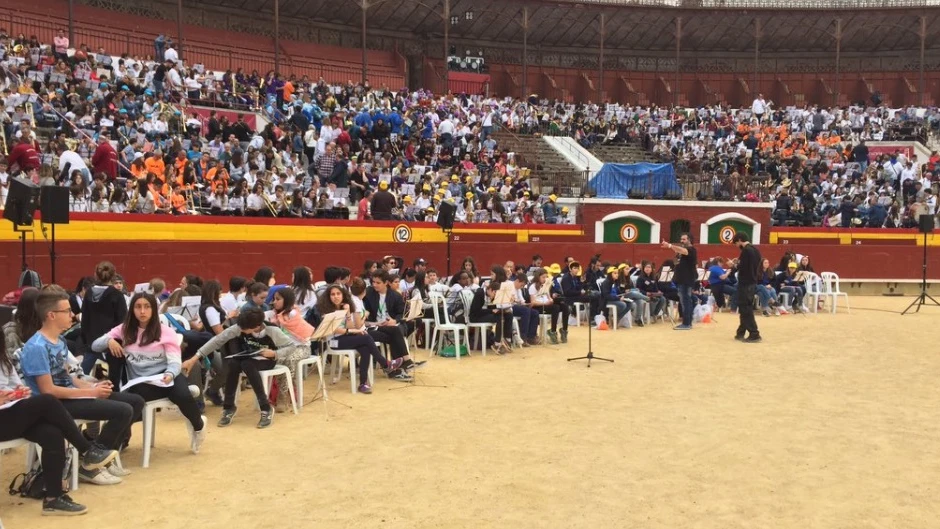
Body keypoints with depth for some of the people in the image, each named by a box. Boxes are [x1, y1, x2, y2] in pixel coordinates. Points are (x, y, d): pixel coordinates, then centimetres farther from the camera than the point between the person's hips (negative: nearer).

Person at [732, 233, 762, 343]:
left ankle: (754, 334, -8)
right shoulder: (754, 249, 14)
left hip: (745, 284, -10)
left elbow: (742, 267, -20)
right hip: (752, 283, 10)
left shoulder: (746, 250, -16)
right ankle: (741, 333, 20)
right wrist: (738, 263, 13)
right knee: (746, 309, 14)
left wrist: (734, 265, -2)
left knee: (745, 310, -6)